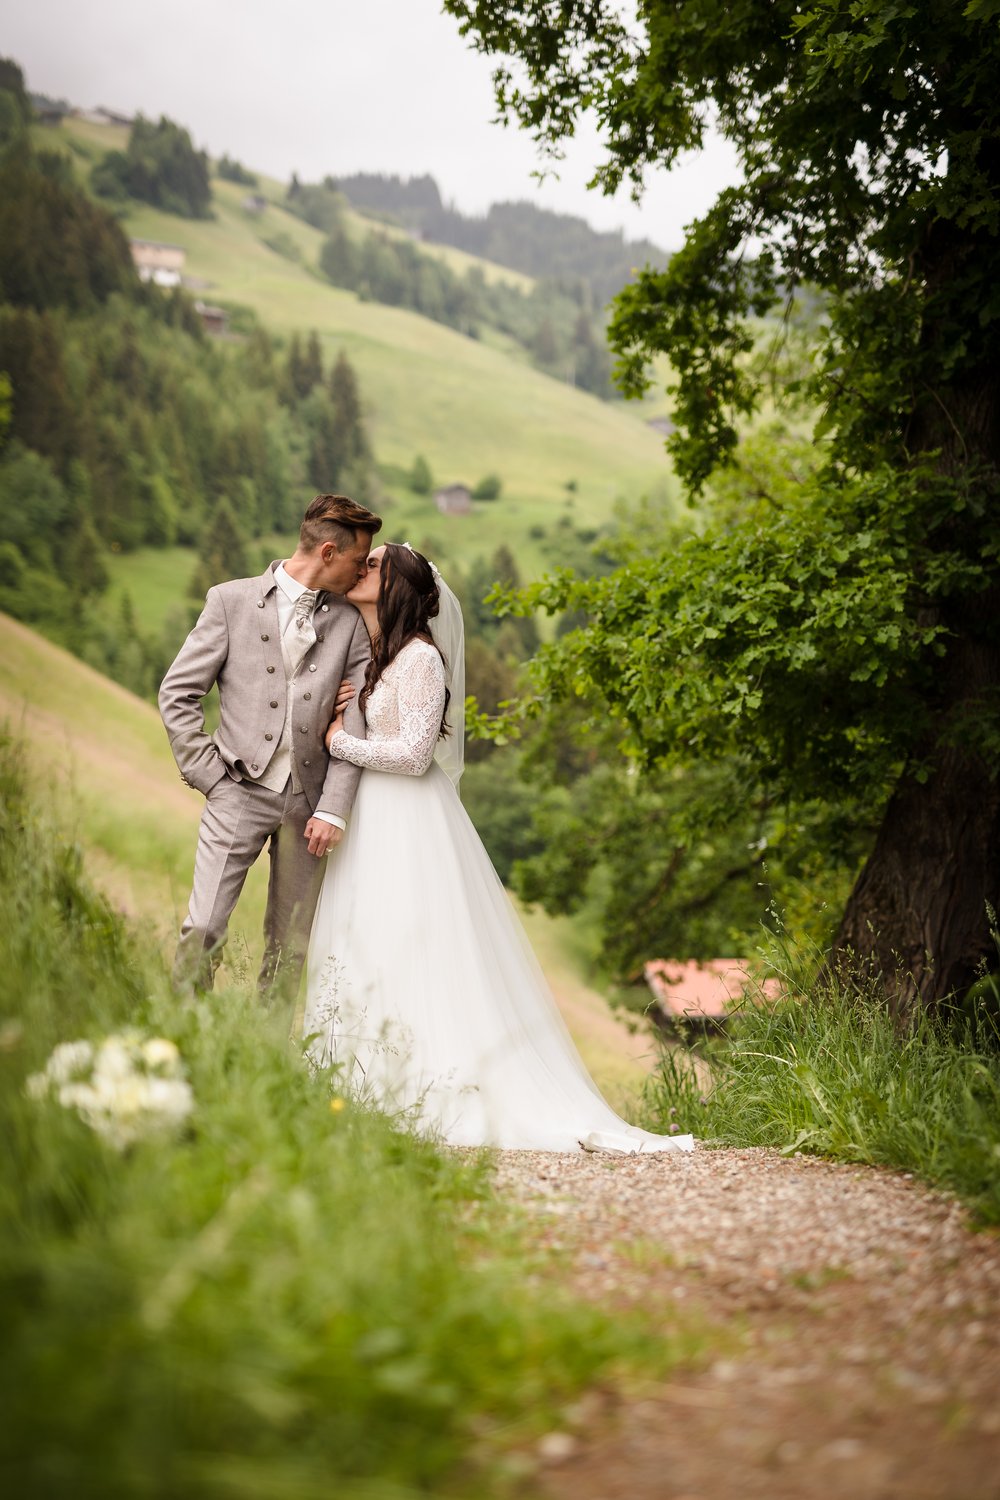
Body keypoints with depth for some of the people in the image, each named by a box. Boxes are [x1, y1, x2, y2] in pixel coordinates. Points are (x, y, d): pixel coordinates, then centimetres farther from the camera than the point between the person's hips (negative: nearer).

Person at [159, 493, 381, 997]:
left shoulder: (350, 622, 8)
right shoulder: (231, 600, 2)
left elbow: (354, 725, 3)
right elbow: (178, 694, 3)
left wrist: (333, 808, -6)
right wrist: (210, 776, -4)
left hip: (307, 801, 3)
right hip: (240, 791, -2)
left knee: (291, 947, 6)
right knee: (203, 931, -10)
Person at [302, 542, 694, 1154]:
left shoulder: (420, 656, -11)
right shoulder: (370, 654, 16)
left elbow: (412, 753, -17)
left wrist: (341, 743, -6)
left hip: (410, 827, -9)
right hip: (372, 820, 9)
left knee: (412, 955, -8)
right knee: (368, 949, 5)